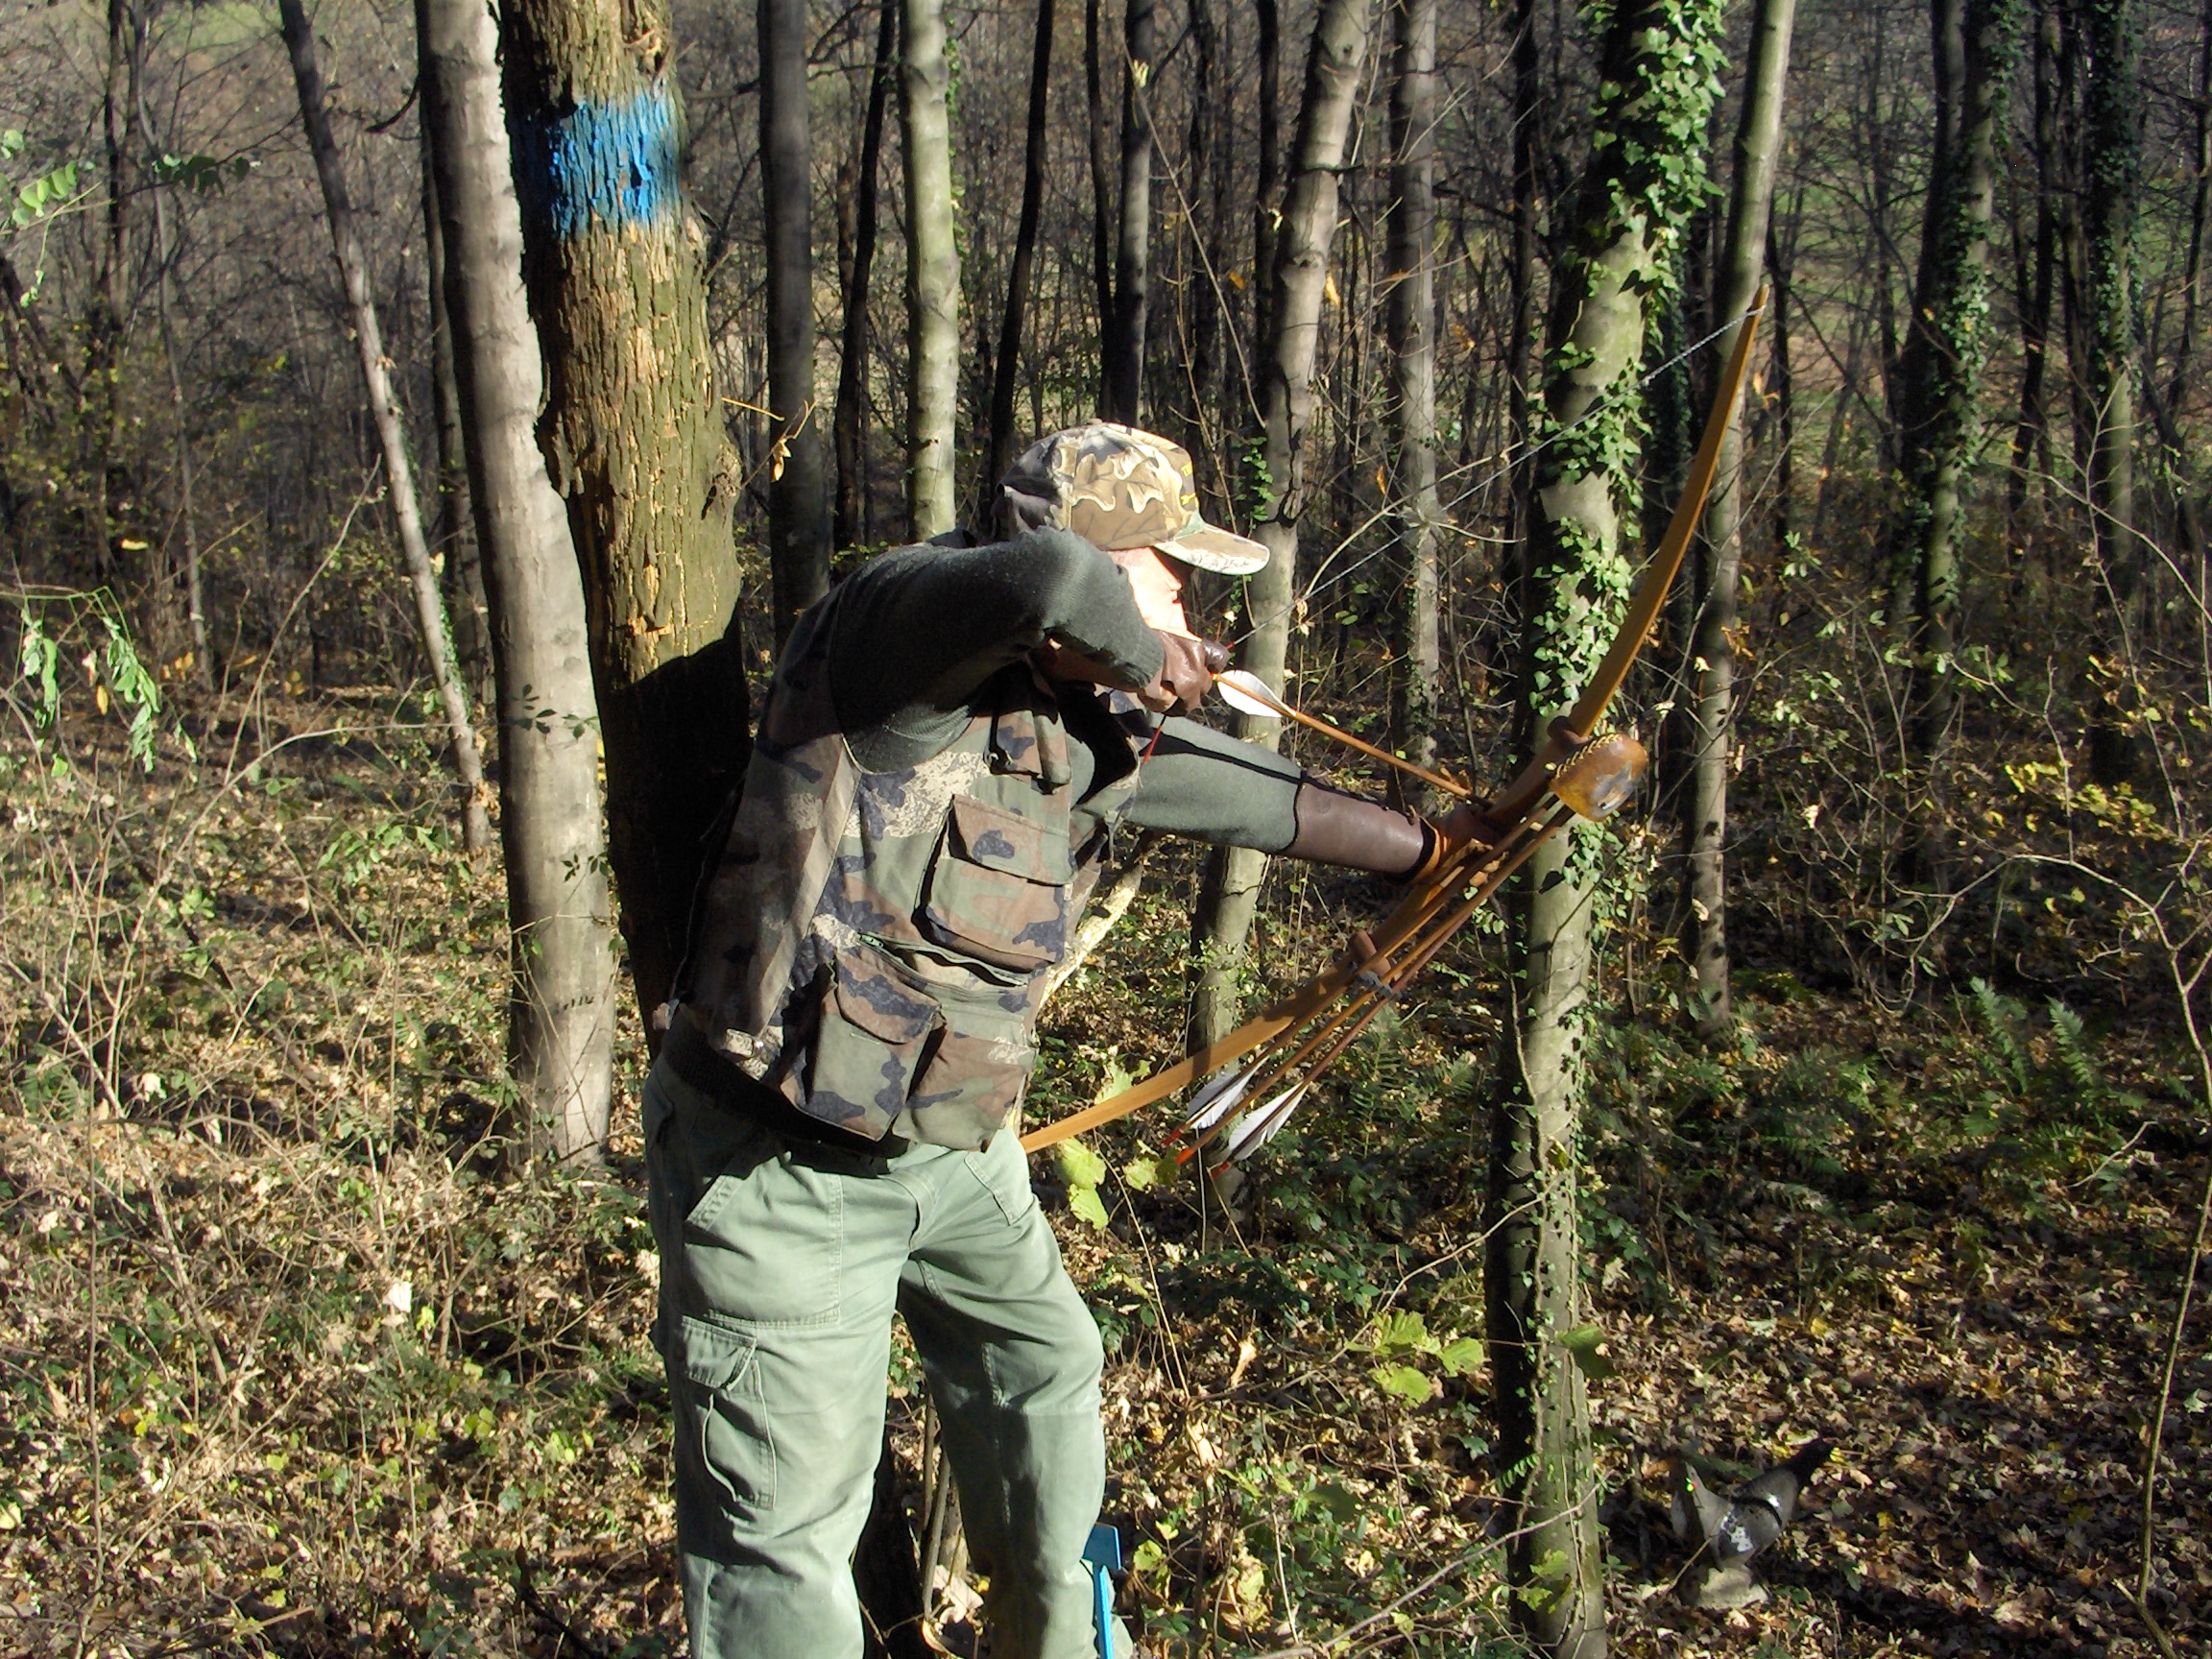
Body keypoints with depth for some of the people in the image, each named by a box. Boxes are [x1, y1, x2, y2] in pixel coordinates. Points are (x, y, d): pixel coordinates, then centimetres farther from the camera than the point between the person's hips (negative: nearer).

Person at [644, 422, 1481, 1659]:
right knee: (788, 1526, 0)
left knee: (1045, 1369, 28)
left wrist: (1439, 848, 27)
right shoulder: (899, 619, -22)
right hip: (781, 1166, -9)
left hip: (952, 1145, 9)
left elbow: (1257, 796, 17)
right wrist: (1150, 658, -22)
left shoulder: (1099, 728, 3)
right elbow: (1047, 579, -44)